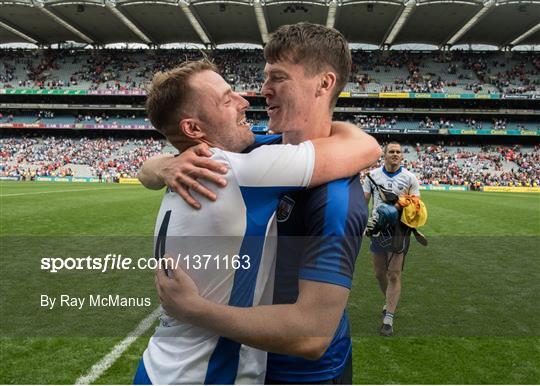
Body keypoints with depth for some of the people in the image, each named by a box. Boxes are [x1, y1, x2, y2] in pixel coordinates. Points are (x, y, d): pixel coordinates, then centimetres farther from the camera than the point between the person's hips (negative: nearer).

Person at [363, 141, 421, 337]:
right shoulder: (373, 175, 5)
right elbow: (364, 201, 7)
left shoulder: (409, 177, -1)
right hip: (378, 229, 3)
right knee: (379, 273, 13)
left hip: (399, 230, -3)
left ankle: (388, 319, 2)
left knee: (394, 275, -5)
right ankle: (389, 302, 40)